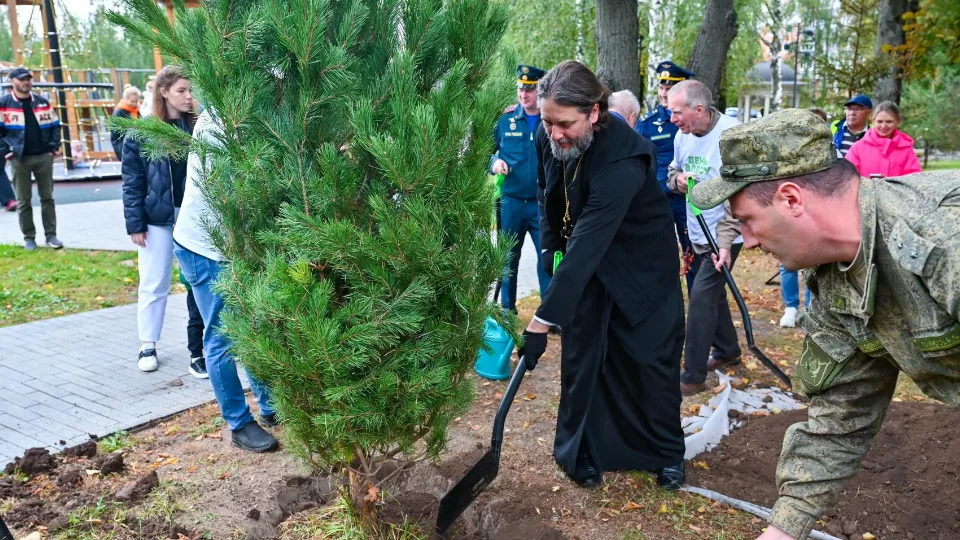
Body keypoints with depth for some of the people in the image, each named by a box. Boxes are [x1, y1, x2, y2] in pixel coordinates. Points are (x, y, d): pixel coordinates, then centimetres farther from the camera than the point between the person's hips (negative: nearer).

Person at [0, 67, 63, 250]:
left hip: (44, 157, 3)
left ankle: (51, 235, 12)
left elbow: (55, 126, 12)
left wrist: (54, 146, 0)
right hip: (20, 159, -3)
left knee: (47, 197, 6)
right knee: (23, 200, 4)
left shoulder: (42, 102, 9)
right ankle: (29, 237, 12)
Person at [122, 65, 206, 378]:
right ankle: (147, 346, 21)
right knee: (154, 284, 7)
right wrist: (135, 223, -7)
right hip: (157, 219, -1)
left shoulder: (198, 128, 4)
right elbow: (132, 182, -1)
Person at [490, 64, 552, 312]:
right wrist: (495, 162, -7)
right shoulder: (506, 120, 4)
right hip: (511, 201, 2)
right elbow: (491, 150, 14)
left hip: (544, 203, -2)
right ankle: (507, 310, 26)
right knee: (508, 258, 12)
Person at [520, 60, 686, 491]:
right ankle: (582, 453, 21)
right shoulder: (549, 137, -15)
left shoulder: (622, 160, -37)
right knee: (581, 356, 6)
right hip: (586, 262, 5)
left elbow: (587, 247, -41)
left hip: (642, 268, -5)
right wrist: (551, 246, 2)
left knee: (652, 359, 4)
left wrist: (542, 322, -42)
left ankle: (668, 455, 25)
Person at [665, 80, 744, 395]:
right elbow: (672, 173, 15)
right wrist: (678, 179, -11)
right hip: (698, 232, 8)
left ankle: (693, 376, -3)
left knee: (702, 294, -12)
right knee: (713, 291, 19)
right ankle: (727, 350, 40)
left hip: (724, 235, -7)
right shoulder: (682, 135, 0)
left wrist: (725, 240, -28)